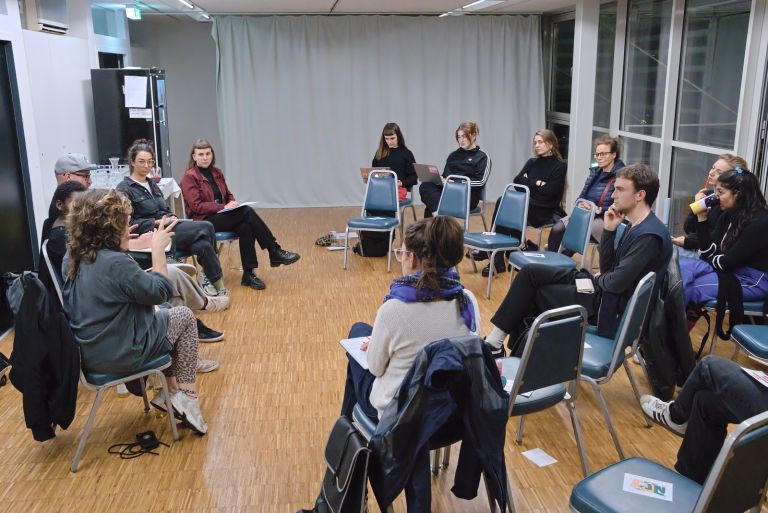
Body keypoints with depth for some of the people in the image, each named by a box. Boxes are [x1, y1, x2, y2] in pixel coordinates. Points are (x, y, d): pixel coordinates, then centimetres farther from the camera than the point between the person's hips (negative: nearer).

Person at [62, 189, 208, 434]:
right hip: (119, 355, -8)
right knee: (184, 316, 13)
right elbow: (161, 291, -16)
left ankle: (171, 389, 27)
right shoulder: (116, 262, -27)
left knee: (159, 314, 29)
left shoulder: (72, 256, -1)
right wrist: (158, 248, -9)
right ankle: (186, 396, 14)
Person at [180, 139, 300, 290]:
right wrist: (223, 207, -21)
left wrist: (233, 202, -4)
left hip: (220, 215, 6)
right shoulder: (189, 177, -6)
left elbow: (228, 194, 21)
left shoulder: (216, 173, 14)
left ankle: (249, 274, -25)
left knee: (245, 227, -29)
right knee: (247, 212, -27)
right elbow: (196, 206, -13)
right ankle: (275, 252, -23)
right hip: (203, 221, -6)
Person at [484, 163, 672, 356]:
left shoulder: (649, 235, -22)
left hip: (610, 308, -9)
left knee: (530, 293, -4)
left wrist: (596, 280, -4)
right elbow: (606, 269, 10)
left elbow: (616, 282, -26)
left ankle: (495, 342, 14)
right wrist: (609, 230, -1)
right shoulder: (635, 226, 8)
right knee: (530, 272, 5)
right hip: (601, 289, 9)